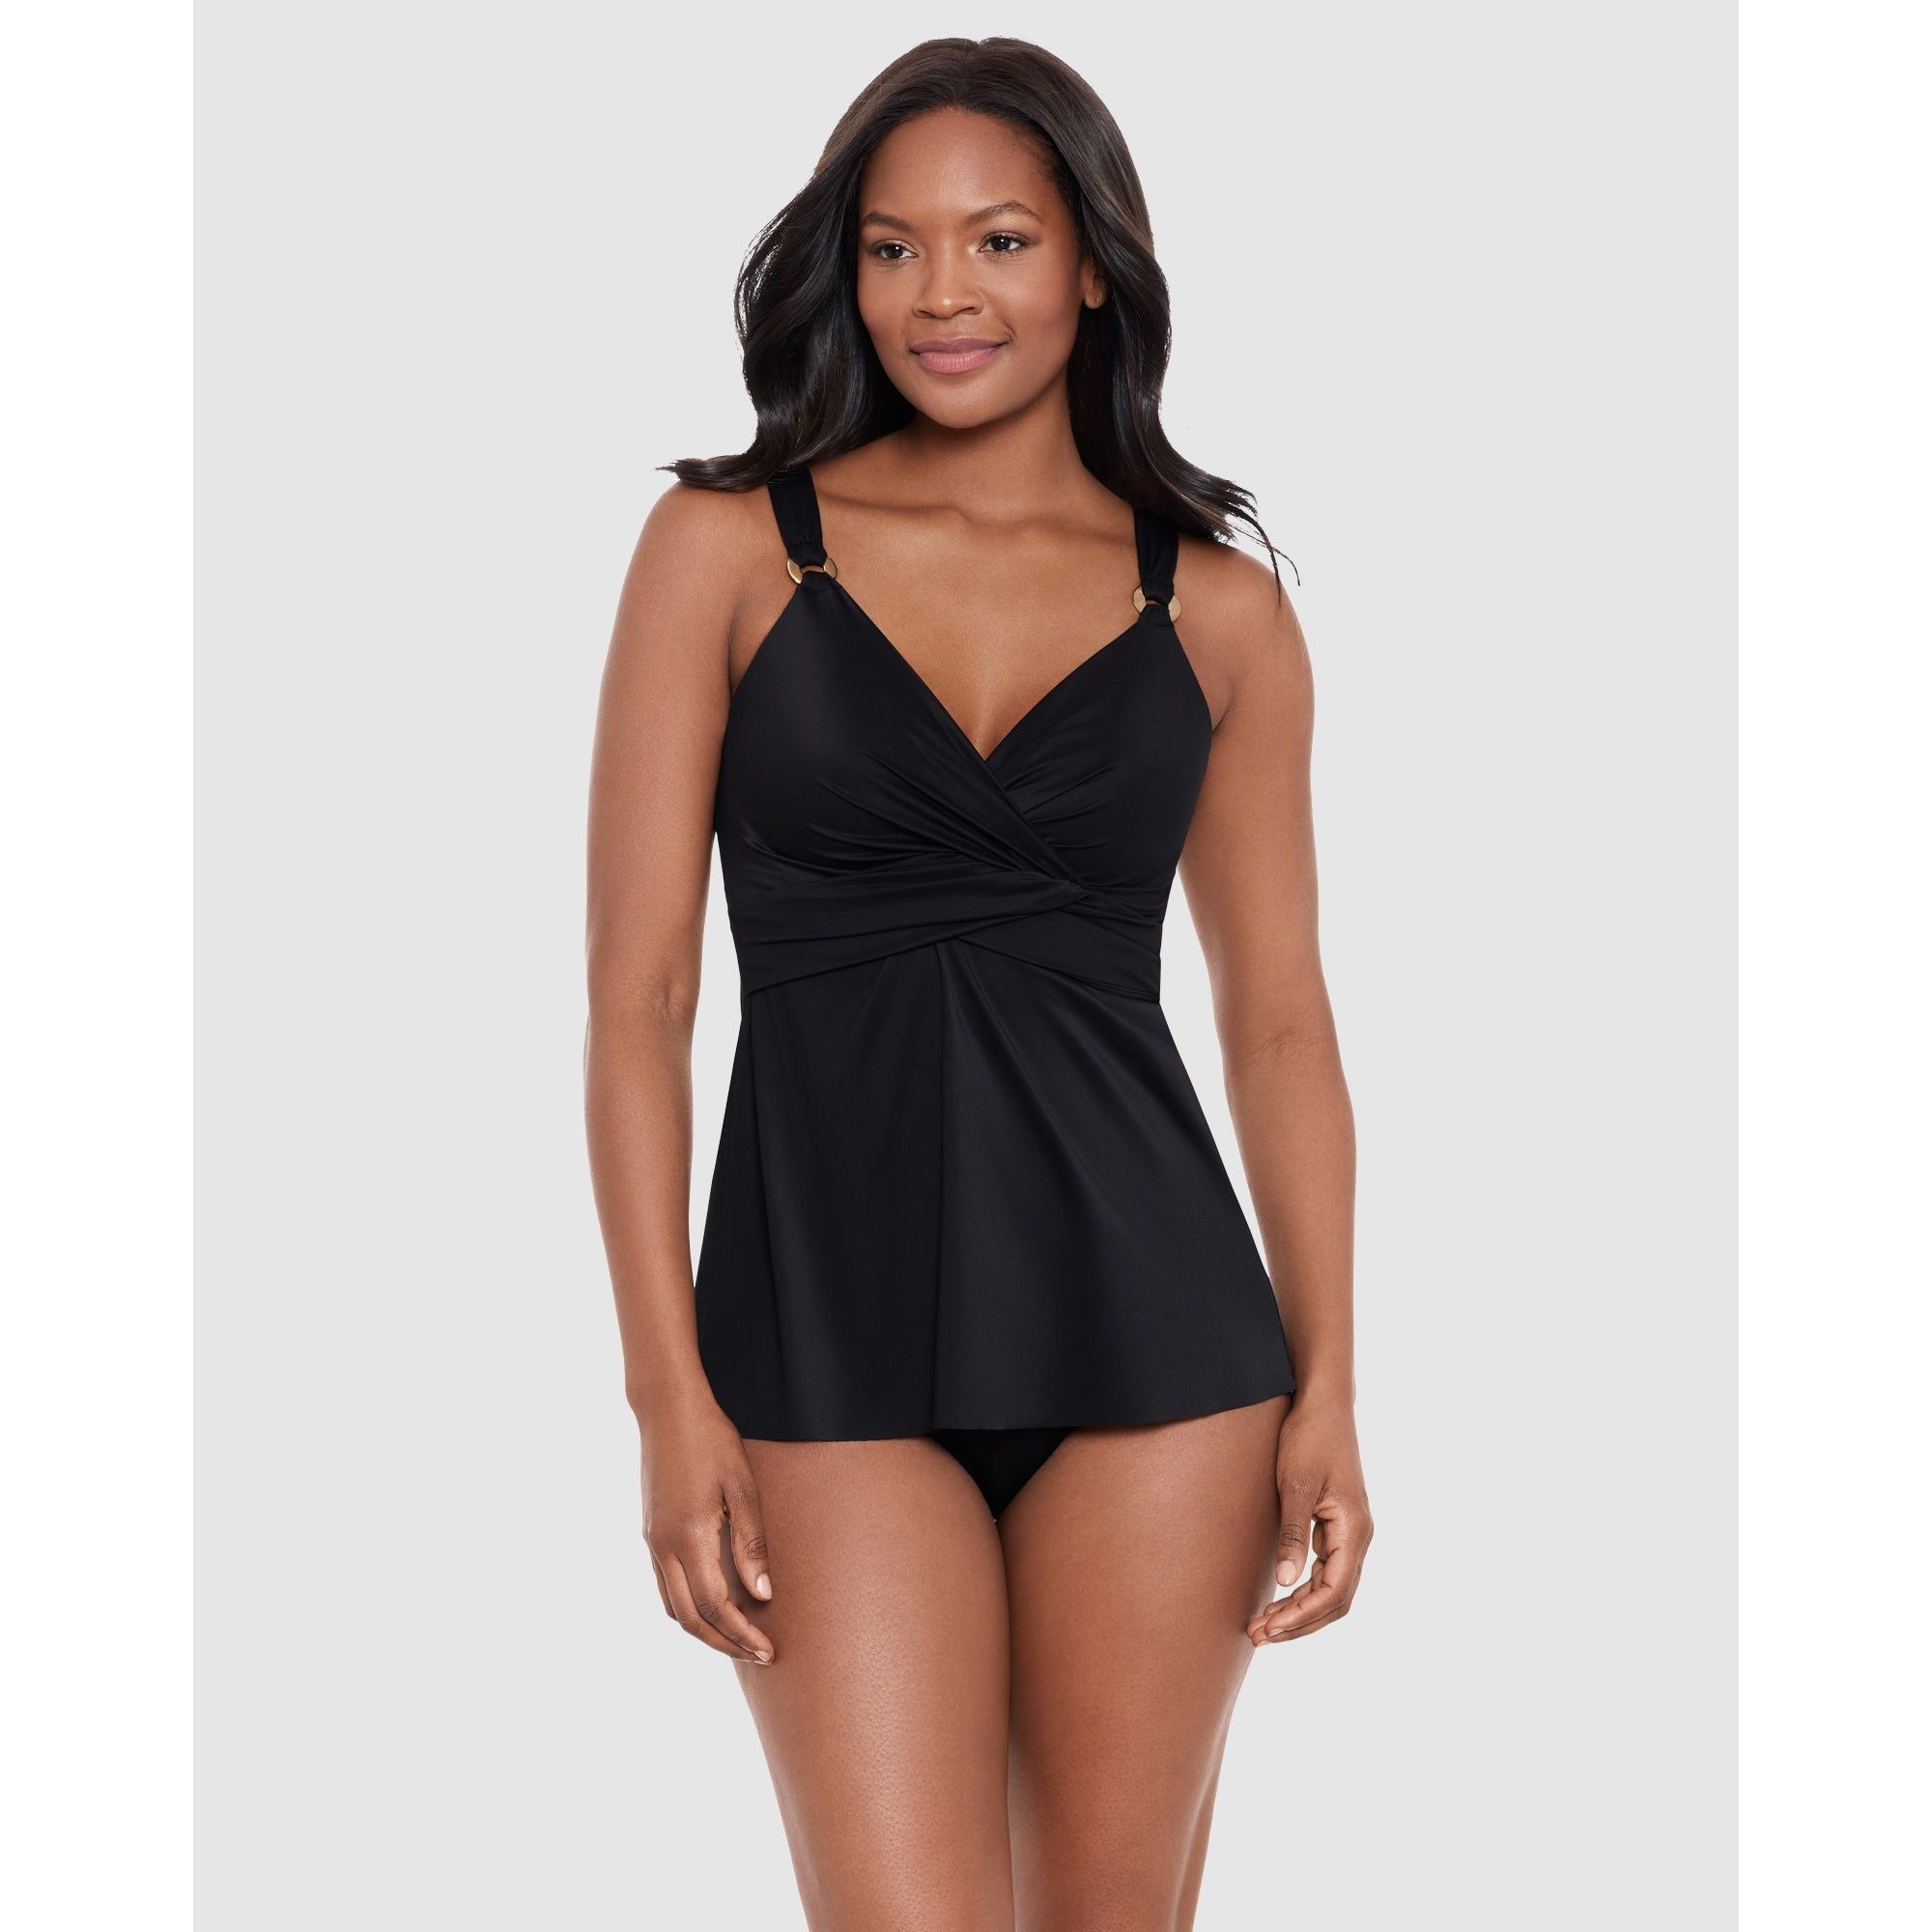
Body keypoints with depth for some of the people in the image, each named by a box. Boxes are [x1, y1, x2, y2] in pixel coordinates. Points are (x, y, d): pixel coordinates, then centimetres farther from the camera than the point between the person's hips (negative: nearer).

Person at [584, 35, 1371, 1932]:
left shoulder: (1217, 607, 7)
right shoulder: (726, 547, 2)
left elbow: (1280, 1017, 9)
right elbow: (637, 994, -1)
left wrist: (1327, 1387, 0)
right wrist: (670, 1395, -8)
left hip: (1149, 1312, 2)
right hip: (830, 1329, -2)